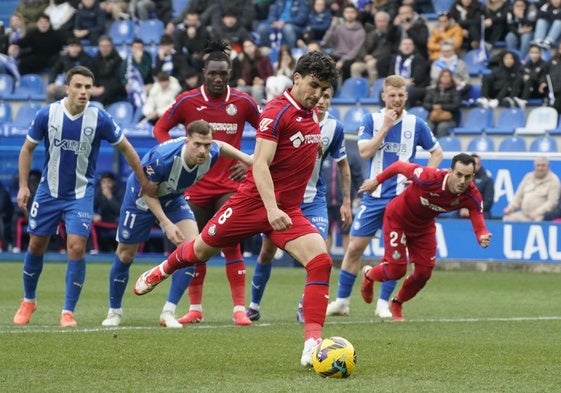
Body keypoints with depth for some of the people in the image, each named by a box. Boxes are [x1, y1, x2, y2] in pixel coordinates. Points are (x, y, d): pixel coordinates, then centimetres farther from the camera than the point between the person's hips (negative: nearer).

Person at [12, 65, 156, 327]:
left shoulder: (99, 119, -14)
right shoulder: (47, 115, -12)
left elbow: (125, 148, 0)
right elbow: (27, 149, 3)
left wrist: (144, 181, 3)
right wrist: (23, 185, -2)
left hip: (81, 194, -2)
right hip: (49, 191, 2)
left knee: (76, 248, -15)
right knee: (36, 246, 9)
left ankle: (68, 312, -4)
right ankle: (28, 301, 32)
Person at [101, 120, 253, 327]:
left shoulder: (210, 155, -25)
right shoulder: (162, 158, -41)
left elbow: (220, 146, 3)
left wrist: (246, 158, 0)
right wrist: (166, 223, -29)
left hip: (173, 199, 4)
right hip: (141, 197, -4)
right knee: (125, 255, 5)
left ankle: (168, 312, -8)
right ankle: (114, 311, 28)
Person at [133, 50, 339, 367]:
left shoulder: (312, 115, 8)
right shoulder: (278, 111, -16)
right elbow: (260, 164, -23)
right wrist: (271, 208, -33)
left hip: (288, 211, 5)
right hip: (253, 202, -5)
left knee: (321, 261, -18)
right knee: (202, 250, 14)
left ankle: (312, 344, -19)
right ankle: (161, 271, 49)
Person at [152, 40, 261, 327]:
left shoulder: (243, 102, -2)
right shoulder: (187, 101, -3)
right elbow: (160, 128, 5)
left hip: (229, 184, -1)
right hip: (196, 185, 1)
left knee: (231, 245, -10)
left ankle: (240, 308, -7)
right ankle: (195, 308, 19)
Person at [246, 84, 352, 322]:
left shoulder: (334, 128, -7)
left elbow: (342, 164, 8)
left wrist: (346, 201, 7)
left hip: (313, 198, 1)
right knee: (267, 251, 8)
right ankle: (254, 305, 27)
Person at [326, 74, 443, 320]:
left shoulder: (415, 124, 2)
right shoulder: (371, 120, 1)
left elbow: (437, 152, 11)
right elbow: (364, 152, -12)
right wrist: (385, 127, -16)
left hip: (401, 197, 0)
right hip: (373, 196, 0)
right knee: (355, 247, -1)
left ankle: (383, 303, 8)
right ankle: (342, 301, 10)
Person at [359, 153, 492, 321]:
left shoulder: (472, 196, -27)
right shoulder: (429, 178, -39)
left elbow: (479, 225, -29)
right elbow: (400, 166, -24)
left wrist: (482, 237, -53)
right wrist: (376, 181, -10)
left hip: (424, 225, 4)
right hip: (398, 218, -4)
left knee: (424, 272, 1)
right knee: (396, 270, -7)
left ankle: (397, 304, 32)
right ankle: (368, 274, 31)